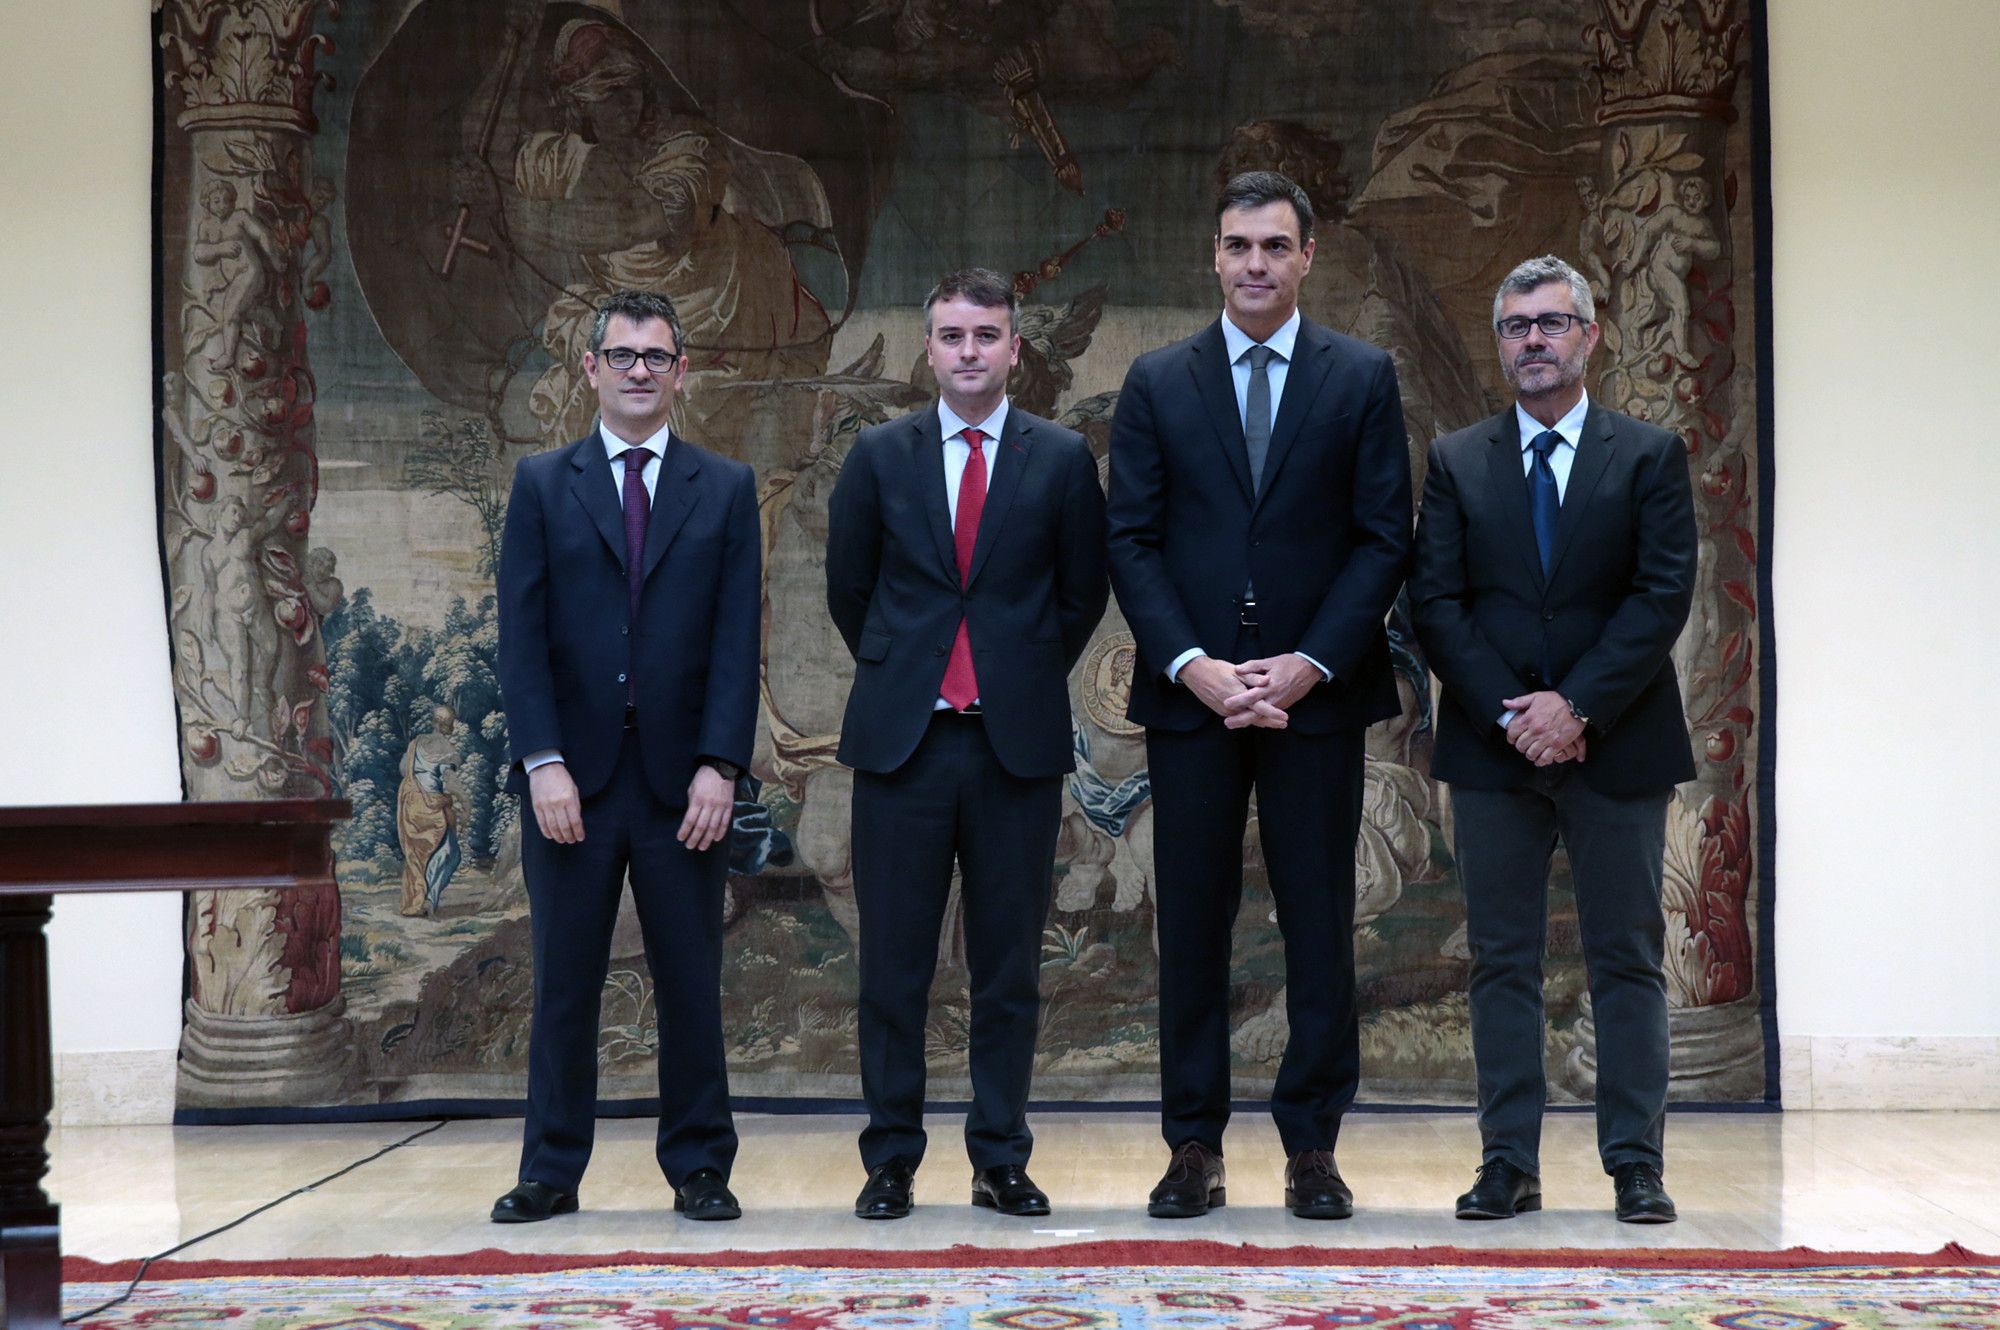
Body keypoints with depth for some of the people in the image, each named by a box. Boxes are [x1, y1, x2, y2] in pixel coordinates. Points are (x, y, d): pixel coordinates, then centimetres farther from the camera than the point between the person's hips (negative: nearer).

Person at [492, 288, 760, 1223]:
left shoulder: (726, 490, 9)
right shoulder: (542, 484, 8)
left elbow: (737, 639, 2)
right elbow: (522, 633, 1)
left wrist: (719, 764, -8)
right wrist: (543, 762, -9)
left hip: (681, 778, 0)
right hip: (572, 774, 0)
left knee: (691, 984, 4)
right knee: (563, 984, 4)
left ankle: (698, 1169, 14)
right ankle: (551, 1172, 13)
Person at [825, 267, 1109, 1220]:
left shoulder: (1062, 458, 4)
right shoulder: (880, 455, 6)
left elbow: (1084, 591, 11)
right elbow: (847, 586, 13)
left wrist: (1032, 677, 9)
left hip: (1017, 740, 0)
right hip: (902, 739, 0)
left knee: (1009, 968, 5)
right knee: (893, 966, 3)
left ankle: (1001, 1160, 14)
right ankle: (891, 1160, 12)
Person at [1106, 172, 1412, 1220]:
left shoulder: (1363, 378, 6)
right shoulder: (1157, 382, 8)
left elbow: (1383, 538, 1)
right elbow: (1131, 540, 4)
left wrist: (1309, 664, -10)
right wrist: (1192, 664, -9)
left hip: (1316, 692, -1)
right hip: (1189, 692, 1)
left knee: (1319, 926, 2)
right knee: (1191, 925, 4)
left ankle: (1312, 1149, 11)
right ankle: (1194, 1149, 12)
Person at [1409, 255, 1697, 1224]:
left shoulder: (1650, 455, 5)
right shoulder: (1456, 462, 9)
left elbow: (1664, 595, -4)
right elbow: (1435, 603, 1)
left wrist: (1578, 706, -14)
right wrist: (1510, 716, -10)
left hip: (1617, 744, -1)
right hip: (1491, 745, 1)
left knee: (1627, 959, 2)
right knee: (1501, 961, 3)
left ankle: (1636, 1166, 6)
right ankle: (1509, 1164, 8)